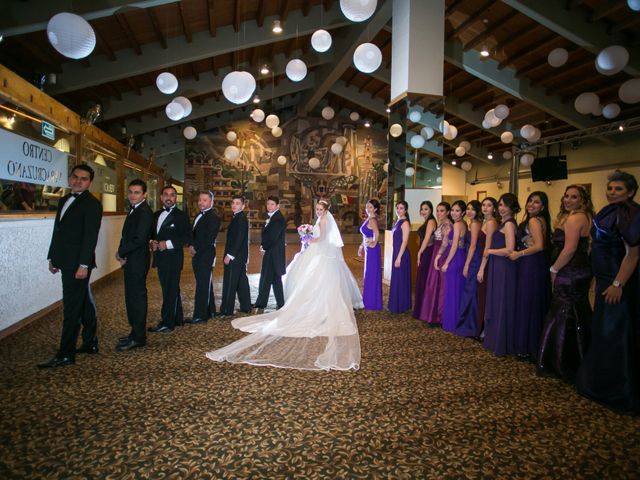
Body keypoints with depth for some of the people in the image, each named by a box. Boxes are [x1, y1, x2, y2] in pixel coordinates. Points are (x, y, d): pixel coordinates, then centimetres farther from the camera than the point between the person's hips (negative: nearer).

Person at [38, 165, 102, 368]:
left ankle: (66, 355, 4)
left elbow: (90, 236, -16)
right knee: (84, 304, 15)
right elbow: (58, 231, 19)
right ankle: (90, 343, 27)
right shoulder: (64, 200, 16)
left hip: (78, 263, -8)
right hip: (67, 262, 8)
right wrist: (53, 257, 17)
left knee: (72, 308, -4)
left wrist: (84, 265, -20)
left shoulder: (92, 204, -10)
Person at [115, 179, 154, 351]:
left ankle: (138, 337, 8)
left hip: (137, 261, -9)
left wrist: (121, 253, -10)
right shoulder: (134, 209, 14)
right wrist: (121, 253, 0)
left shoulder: (145, 212, -16)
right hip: (130, 260, 9)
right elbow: (128, 235, 16)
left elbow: (139, 239, -23)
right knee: (131, 297, 15)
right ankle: (135, 331, 27)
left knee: (137, 297, -2)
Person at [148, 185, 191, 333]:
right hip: (160, 257, 7)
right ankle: (177, 319, 26)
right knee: (172, 289, 15)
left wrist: (168, 243, -19)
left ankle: (166, 323, 4)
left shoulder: (181, 215, -6)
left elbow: (187, 236, -13)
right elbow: (152, 233, 18)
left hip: (173, 258, -7)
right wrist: (152, 242, -4)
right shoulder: (156, 215, 14)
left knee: (171, 290, -3)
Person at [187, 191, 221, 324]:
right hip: (197, 255, 9)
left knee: (203, 285, -4)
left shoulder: (213, 217, -11)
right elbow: (193, 233, 16)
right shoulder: (199, 216, 17)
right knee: (204, 284, 14)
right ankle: (209, 311, 24)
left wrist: (196, 249, -13)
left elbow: (210, 238, -18)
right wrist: (191, 246, -1)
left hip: (206, 255, -9)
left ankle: (200, 315, 1)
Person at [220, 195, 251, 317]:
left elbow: (239, 239, -22)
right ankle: (245, 307, 22)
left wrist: (229, 255, -20)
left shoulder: (241, 219, -15)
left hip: (235, 256, -10)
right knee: (241, 282, 14)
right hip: (240, 256, 10)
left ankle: (226, 310, 4)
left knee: (229, 283, -3)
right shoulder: (238, 218, 14)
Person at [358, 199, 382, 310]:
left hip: (372, 250, -10)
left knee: (371, 275, -2)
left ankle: (372, 303, 8)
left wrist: (374, 244, -23)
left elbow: (377, 233, -36)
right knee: (369, 275, 16)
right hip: (368, 249, 10)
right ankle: (369, 300, 27)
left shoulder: (372, 220, -17)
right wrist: (362, 246, 22)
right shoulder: (369, 219, 12)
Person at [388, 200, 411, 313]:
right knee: (396, 279, 15)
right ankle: (395, 305, 25)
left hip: (402, 254, -9)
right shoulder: (398, 222, 13)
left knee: (400, 279, -1)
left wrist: (399, 257, -21)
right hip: (396, 252, 9)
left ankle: (400, 307, 10)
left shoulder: (405, 223, -13)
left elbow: (405, 241, -18)